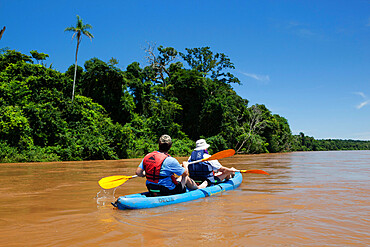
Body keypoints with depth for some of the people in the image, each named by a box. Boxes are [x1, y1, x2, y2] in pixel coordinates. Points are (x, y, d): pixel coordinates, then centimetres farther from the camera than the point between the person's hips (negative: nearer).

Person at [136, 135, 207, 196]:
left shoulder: (147, 157, -5)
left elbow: (138, 172, 0)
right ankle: (198, 188, 47)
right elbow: (185, 173, -9)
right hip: (169, 193, -6)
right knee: (185, 177, 20)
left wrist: (147, 174, 22)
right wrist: (185, 165, 14)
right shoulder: (170, 160, -22)